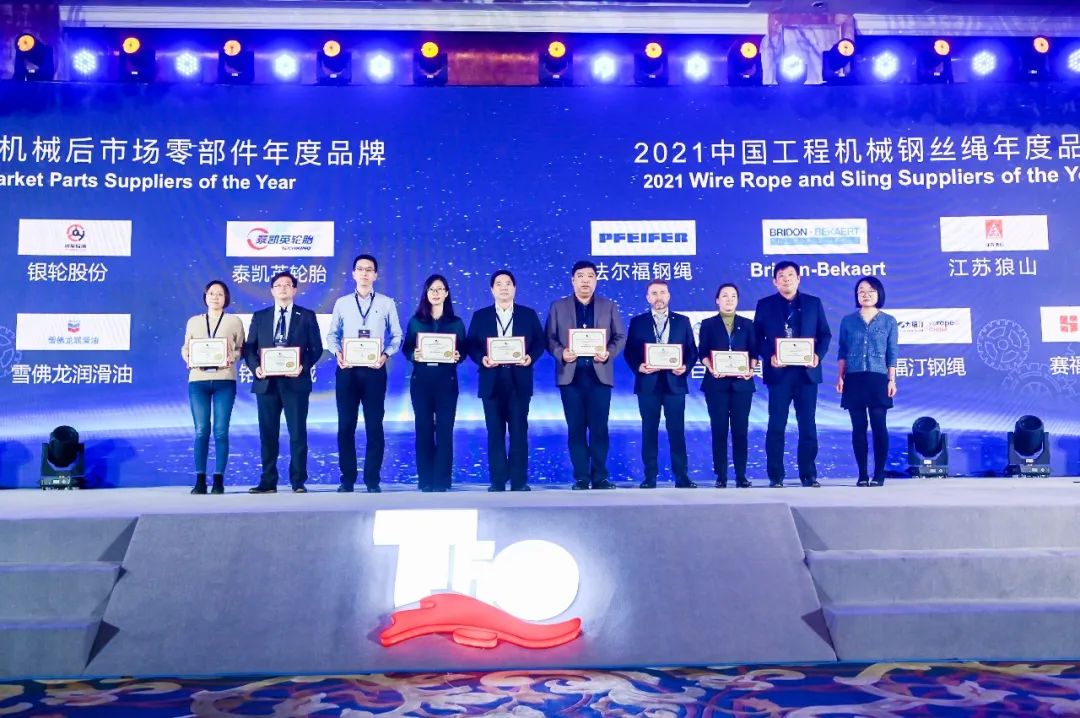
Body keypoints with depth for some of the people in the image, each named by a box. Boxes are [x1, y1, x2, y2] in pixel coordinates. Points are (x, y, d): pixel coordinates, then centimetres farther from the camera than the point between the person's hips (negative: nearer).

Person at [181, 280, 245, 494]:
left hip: (224, 380, -1)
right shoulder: (194, 321, 16)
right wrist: (190, 359, -6)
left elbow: (241, 348, 6)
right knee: (201, 430, -2)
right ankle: (200, 480, 2)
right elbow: (185, 348, 14)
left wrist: (231, 358, -13)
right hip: (198, 380, 1)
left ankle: (218, 480, 0)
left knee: (221, 431, -4)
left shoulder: (234, 321, 10)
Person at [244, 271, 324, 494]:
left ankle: (298, 482, 5)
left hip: (295, 382, -2)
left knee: (297, 433, -2)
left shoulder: (306, 316, 7)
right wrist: (255, 367, -8)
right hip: (266, 382, 3)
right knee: (267, 433, 6)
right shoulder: (259, 316, 14)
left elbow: (316, 348, 3)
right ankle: (268, 482, 13)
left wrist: (303, 366, -14)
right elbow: (249, 348, 10)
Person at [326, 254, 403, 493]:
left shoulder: (386, 303, 5)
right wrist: (337, 353, -8)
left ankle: (373, 480, 9)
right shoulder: (342, 303, 8)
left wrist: (386, 354, -13)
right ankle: (347, 479, 12)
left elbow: (396, 336, 4)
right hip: (347, 370, 1)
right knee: (346, 426, 3)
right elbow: (332, 335, 11)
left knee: (374, 426, 1)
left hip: (374, 370, -1)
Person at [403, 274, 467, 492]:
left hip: (447, 381, 0)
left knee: (444, 430, -3)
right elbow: (406, 349, 5)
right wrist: (414, 355, -16)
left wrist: (457, 356, -16)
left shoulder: (456, 322, 7)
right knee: (424, 429, 2)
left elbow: (463, 350, 5)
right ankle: (425, 481, 9)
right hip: (421, 381, 1)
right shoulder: (415, 321, 7)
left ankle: (442, 481, 3)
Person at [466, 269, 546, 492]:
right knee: (495, 433, 3)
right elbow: (471, 346, 5)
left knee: (519, 431, 1)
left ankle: (519, 481, 6)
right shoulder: (480, 316, 9)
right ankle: (497, 481, 9)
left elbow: (539, 342, 5)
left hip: (519, 380, 0)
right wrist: (482, 359, -15)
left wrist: (531, 357, -14)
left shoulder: (529, 315, 8)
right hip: (491, 381, 1)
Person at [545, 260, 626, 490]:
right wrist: (561, 353, -14)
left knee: (599, 427, 0)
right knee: (576, 428, 2)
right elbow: (549, 338, 5)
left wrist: (609, 353, -12)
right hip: (570, 375, 0)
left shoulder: (609, 306, 9)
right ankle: (581, 478, 8)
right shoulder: (558, 307, 8)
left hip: (599, 374, 0)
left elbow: (620, 337, 7)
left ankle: (600, 476, 8)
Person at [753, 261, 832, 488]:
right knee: (776, 425, 1)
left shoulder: (814, 303, 9)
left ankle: (809, 474, 12)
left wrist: (818, 355, -9)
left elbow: (825, 334, 9)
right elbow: (757, 337, 3)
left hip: (806, 371, 1)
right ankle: (775, 476, 7)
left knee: (808, 425, 4)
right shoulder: (765, 305, 6)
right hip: (778, 371, -1)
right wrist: (769, 357, -14)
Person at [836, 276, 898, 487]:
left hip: (878, 379, -1)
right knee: (858, 427, 1)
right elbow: (842, 352, 8)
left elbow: (892, 354, 5)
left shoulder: (889, 321, 6)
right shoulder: (848, 321, 8)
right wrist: (840, 377, 0)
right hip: (854, 380, 1)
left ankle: (879, 474, 3)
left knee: (879, 426, -4)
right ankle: (862, 474, 6)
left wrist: (892, 380, -1)